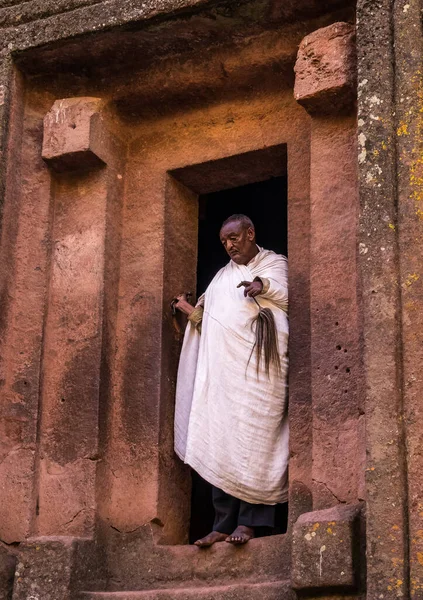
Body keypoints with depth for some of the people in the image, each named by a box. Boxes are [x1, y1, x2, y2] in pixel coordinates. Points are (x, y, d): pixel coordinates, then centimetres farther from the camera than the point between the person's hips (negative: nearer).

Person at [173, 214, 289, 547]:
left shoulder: (274, 263, 11)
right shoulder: (223, 275, 26)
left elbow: (286, 295, -6)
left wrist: (263, 285, -22)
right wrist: (190, 310, 10)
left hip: (256, 366, -5)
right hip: (221, 367, 5)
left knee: (252, 439, -10)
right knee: (218, 443, -2)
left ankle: (250, 520, -8)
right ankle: (224, 524, -2)